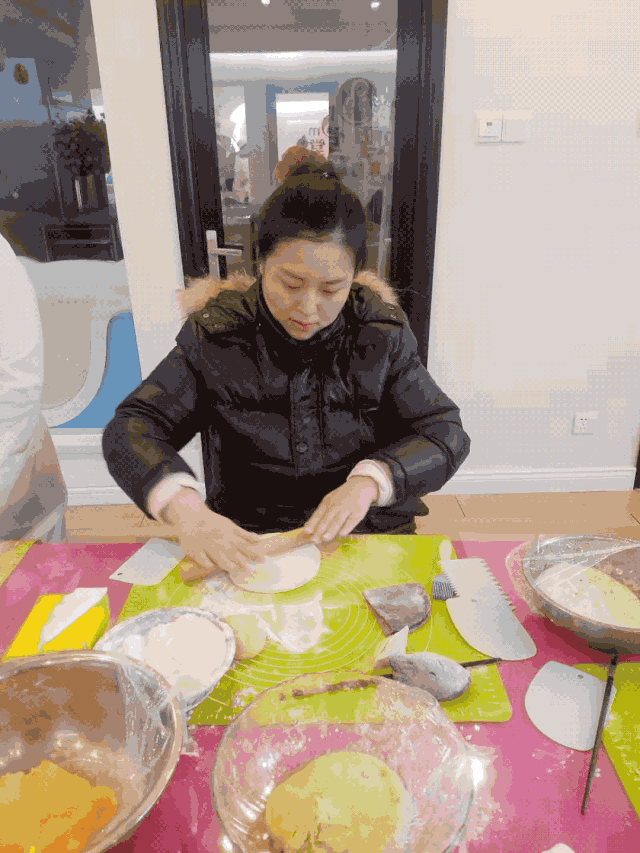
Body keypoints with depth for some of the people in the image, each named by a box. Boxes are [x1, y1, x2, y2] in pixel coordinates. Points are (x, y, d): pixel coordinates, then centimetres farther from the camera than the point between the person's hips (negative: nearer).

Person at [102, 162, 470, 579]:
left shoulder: (383, 332, -4)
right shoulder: (216, 333, -6)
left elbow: (445, 431, -3)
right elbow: (132, 428, -6)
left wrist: (369, 482, -21)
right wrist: (183, 508, -27)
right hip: (244, 544, -1)